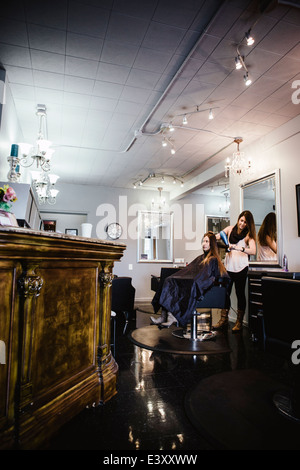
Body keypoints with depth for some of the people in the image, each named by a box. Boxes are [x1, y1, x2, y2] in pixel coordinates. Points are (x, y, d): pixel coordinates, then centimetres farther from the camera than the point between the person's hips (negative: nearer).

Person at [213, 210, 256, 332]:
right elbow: (216, 237, 12)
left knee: (240, 294, 4)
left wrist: (238, 248, -29)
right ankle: (224, 320, 17)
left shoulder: (248, 235, -2)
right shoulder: (230, 229, 8)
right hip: (228, 266, 3)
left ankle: (239, 322, 16)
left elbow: (253, 251, -16)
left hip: (241, 267, -3)